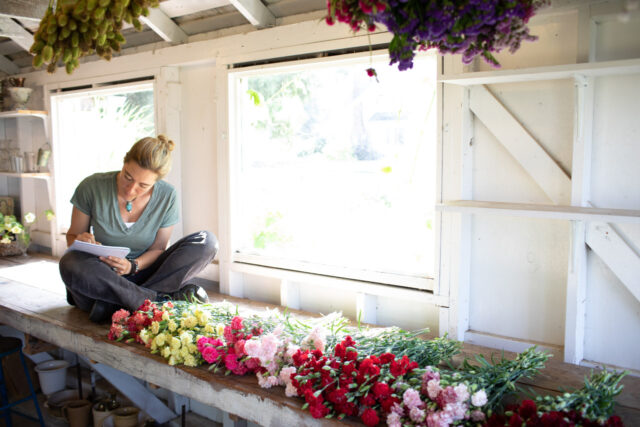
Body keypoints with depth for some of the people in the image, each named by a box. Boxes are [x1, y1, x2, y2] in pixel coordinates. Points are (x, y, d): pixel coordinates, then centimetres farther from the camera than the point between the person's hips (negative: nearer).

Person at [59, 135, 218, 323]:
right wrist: (80, 242, -23)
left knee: (207, 241, -19)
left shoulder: (167, 196, -7)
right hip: (99, 278, -1)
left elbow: (158, 248, -1)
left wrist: (133, 266, -21)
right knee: (71, 264, -37)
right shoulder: (93, 187, -10)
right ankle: (161, 300, -28)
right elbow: (72, 235, 2)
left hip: (140, 274, 1)